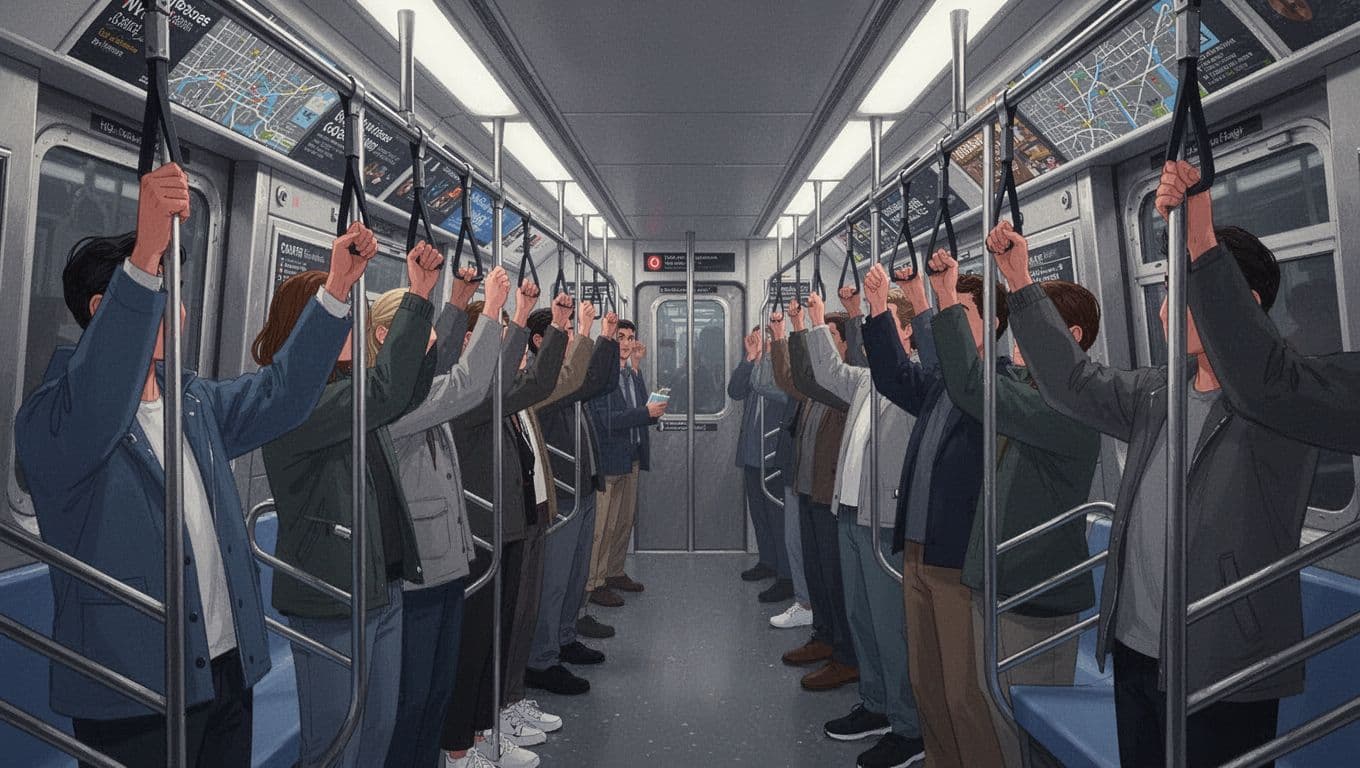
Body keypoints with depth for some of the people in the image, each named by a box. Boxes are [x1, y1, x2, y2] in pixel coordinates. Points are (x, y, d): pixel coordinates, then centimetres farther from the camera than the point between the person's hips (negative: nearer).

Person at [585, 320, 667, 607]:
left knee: (626, 520, 17)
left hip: (632, 458, 8)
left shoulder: (634, 373, 11)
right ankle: (594, 583, 9)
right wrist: (647, 413, -23)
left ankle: (614, 572, 31)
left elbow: (642, 409, 2)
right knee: (604, 525, -2)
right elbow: (608, 420, -20)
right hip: (609, 458, -8)